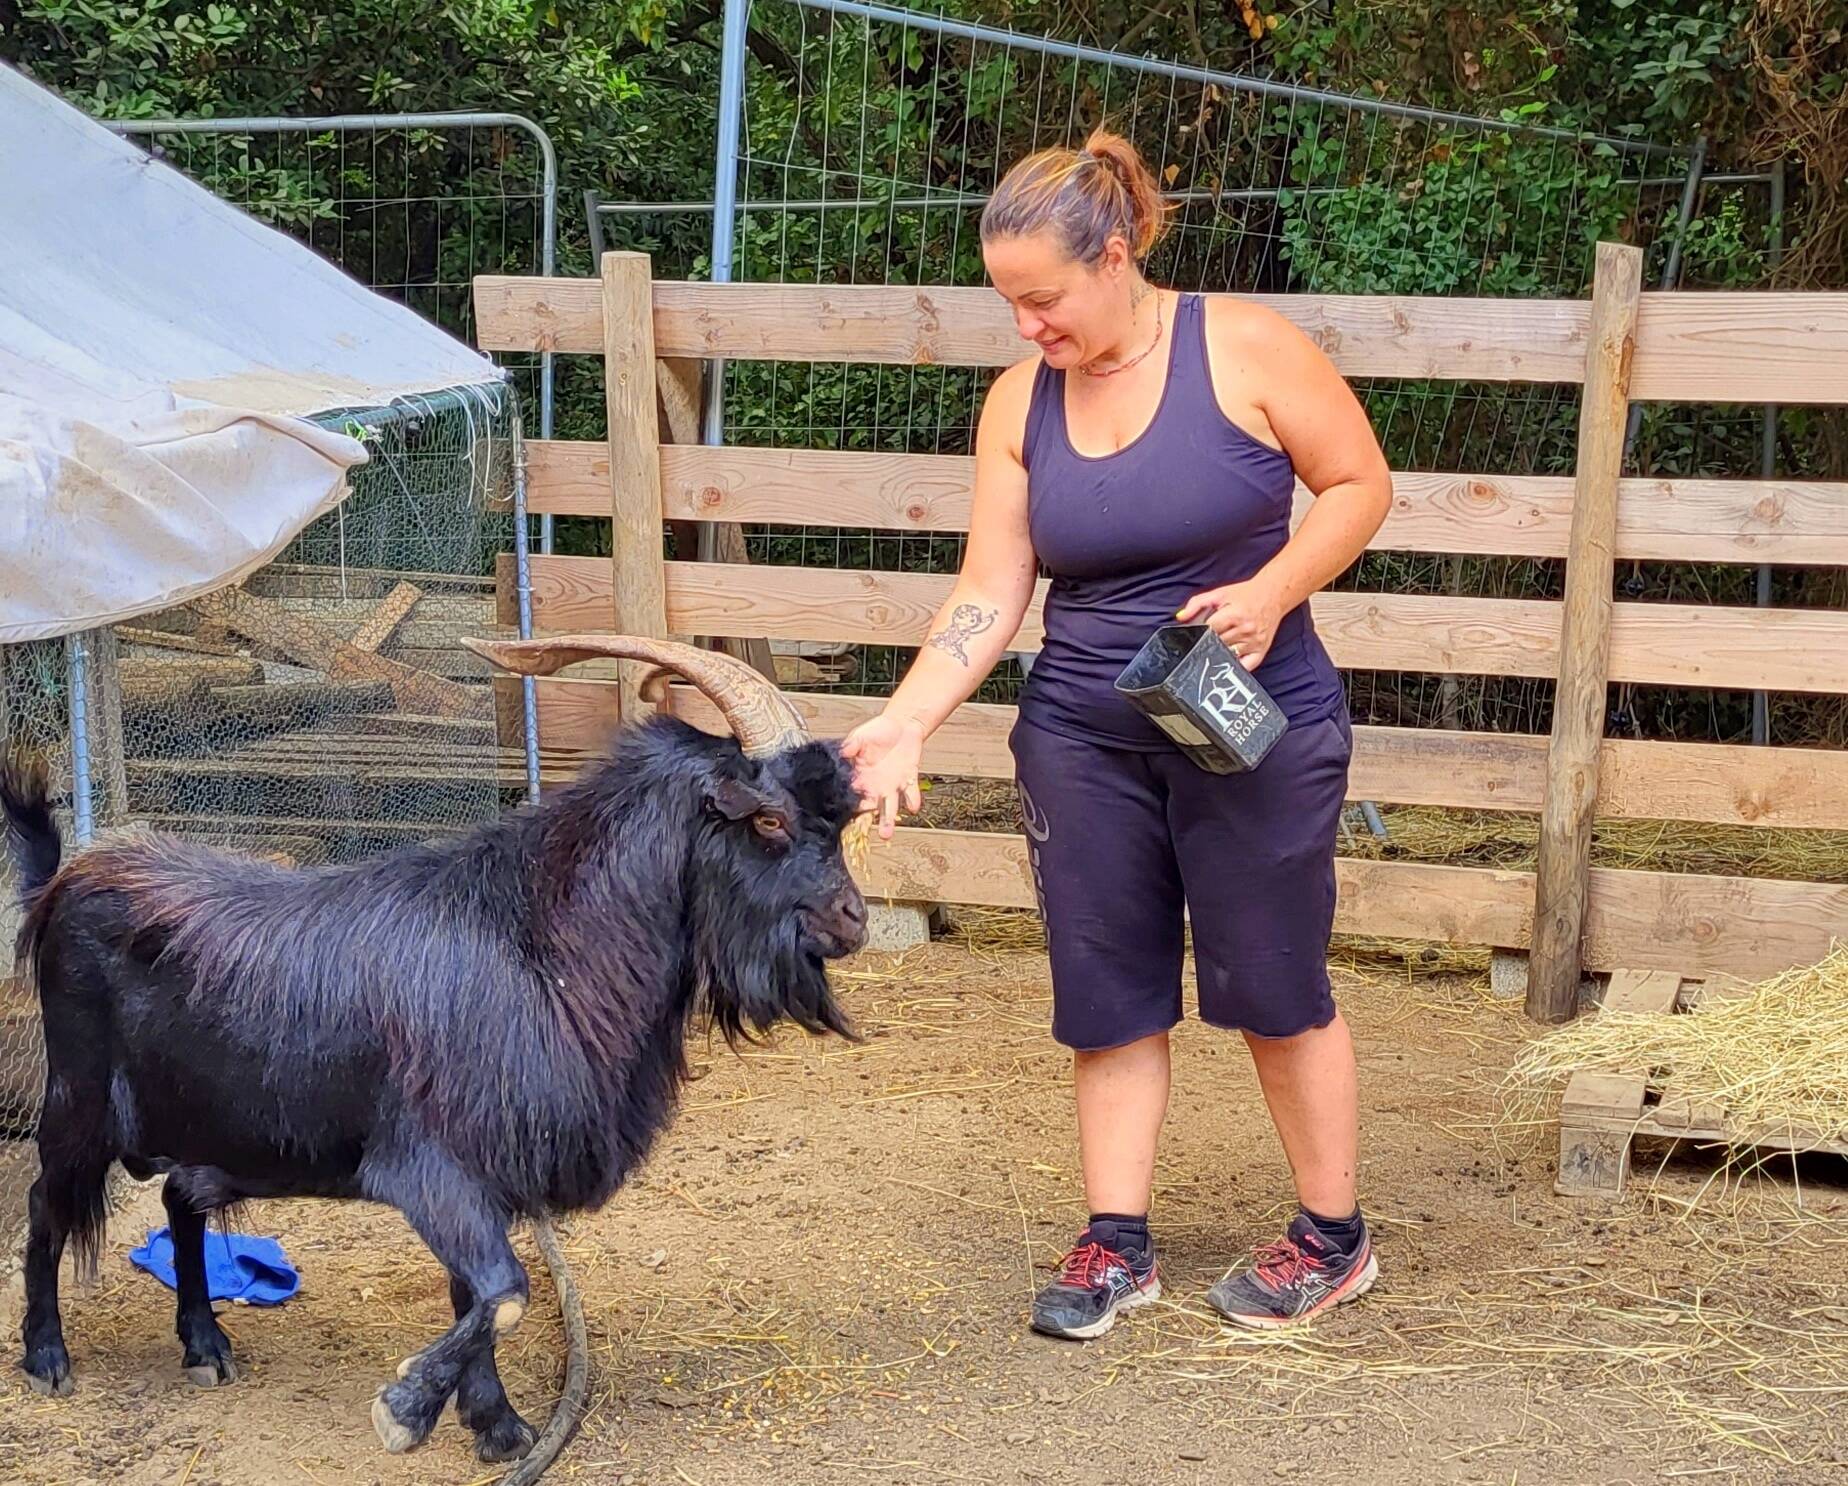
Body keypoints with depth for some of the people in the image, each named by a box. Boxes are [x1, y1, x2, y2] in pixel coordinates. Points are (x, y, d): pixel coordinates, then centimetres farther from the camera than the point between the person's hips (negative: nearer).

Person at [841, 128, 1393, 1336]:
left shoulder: (1245, 350, -11)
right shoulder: (1020, 403, 1)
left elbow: (1360, 485, -5)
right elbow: (990, 594, -2)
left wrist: (1270, 592, -21)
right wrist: (906, 721, -13)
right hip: (1085, 738, 4)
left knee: (1273, 986, 5)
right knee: (1109, 994, 7)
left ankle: (1335, 1239, 22)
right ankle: (1118, 1242, 19)